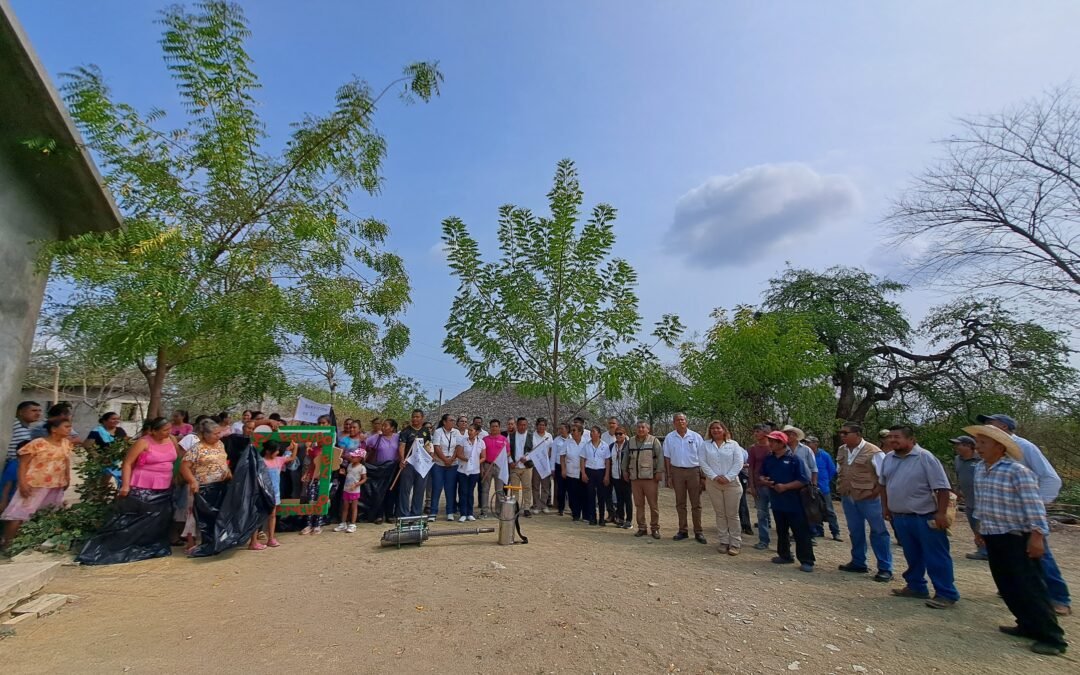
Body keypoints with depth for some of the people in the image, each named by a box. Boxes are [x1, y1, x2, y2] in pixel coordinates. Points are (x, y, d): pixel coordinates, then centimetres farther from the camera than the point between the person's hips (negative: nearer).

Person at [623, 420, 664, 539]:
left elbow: (660, 456, -7)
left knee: (653, 504, 1)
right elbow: (626, 457, 18)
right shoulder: (630, 442, 12)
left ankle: (655, 528, 12)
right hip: (635, 478, 4)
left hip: (650, 478, -4)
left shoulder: (654, 441, -2)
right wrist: (624, 470, 15)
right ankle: (641, 528, 19)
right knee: (639, 504, 9)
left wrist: (659, 471, -13)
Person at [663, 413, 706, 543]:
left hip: (694, 471, -1)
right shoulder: (669, 438, 2)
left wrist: (703, 475, -4)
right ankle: (682, 531, 19)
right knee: (680, 503, 9)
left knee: (696, 503, 4)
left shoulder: (696, 436, -2)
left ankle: (698, 532, 13)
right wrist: (669, 476, 2)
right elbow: (667, 458, 5)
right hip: (677, 471, 1)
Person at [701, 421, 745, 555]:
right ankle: (723, 541, 16)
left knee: (732, 514, 1)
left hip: (731, 483, -1)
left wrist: (728, 477, -13)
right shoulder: (706, 445, 7)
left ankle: (735, 543, 10)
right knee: (720, 514, 7)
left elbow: (738, 463, -4)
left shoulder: (733, 444, 3)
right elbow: (703, 463, 0)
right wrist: (714, 477, -11)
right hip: (713, 483, 1)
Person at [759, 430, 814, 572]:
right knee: (781, 531, 17)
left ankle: (806, 561, 12)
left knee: (800, 533, 2)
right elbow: (762, 476, 15)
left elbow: (804, 480, -16)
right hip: (777, 502, 6)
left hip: (793, 503, -6)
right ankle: (784, 556, 30)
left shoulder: (794, 459, -13)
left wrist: (785, 486, -23)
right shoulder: (769, 459, 6)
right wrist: (763, 481, -8)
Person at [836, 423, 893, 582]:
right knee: (855, 532, 16)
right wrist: (841, 488, 8)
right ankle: (858, 563, 28)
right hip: (848, 498, 6)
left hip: (868, 499, -6)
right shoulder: (841, 451, 5)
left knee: (878, 532, 4)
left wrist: (875, 492, -15)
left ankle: (885, 569, 14)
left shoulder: (873, 452, -16)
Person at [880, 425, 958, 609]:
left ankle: (946, 594, 14)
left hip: (925, 517, -6)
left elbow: (942, 487, -15)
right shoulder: (888, 459, 5)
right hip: (900, 517, 7)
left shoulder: (924, 457, -15)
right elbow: (884, 485, 16)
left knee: (936, 557, 2)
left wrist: (941, 513, -19)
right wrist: (885, 507, 16)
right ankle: (916, 587, 31)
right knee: (912, 555, 18)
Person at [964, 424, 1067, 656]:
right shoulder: (979, 469, 6)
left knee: (1029, 587, -2)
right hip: (993, 537, 7)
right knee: (1006, 585, 13)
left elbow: (1033, 505, -17)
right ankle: (1029, 626, 26)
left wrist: (1037, 536, -20)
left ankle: (1051, 637, 9)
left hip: (1017, 538, -7)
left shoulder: (1017, 471, -17)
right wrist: (980, 528, 19)